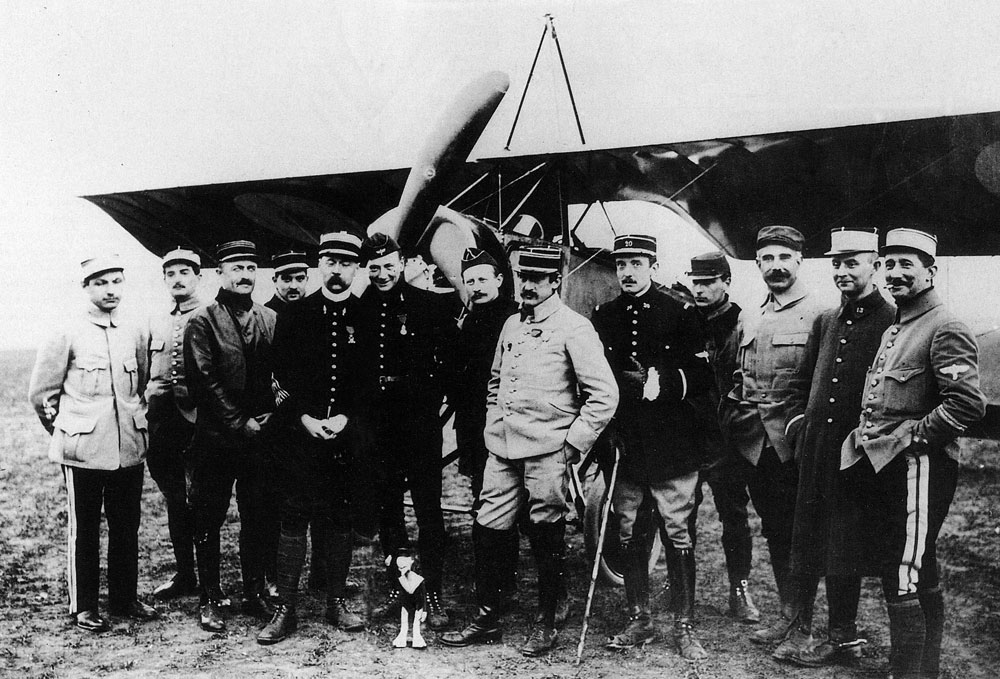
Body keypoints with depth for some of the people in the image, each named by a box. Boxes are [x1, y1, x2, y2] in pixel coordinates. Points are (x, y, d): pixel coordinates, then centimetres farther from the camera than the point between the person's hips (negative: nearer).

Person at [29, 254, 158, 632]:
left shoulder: (137, 334, 8)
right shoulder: (68, 334, -4)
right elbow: (41, 391, 3)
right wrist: (66, 431, 8)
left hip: (129, 448, 4)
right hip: (83, 451, -4)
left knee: (127, 528, 9)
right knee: (83, 530, 4)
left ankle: (124, 597, 22)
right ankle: (83, 607, 14)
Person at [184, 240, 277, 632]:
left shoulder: (270, 320, 10)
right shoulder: (202, 322, -3)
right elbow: (203, 381, -10)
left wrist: (271, 415, -4)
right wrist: (240, 423, -12)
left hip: (260, 437, 4)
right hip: (217, 440, -4)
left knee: (257, 519, 10)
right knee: (209, 521, 4)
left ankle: (255, 595, 21)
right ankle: (211, 601, 14)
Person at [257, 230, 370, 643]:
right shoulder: (294, 316, 5)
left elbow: (375, 378, 2)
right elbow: (282, 376, 1)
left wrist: (346, 417, -9)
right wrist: (306, 418, -10)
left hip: (348, 437, 1)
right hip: (299, 435, -1)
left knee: (341, 520, 8)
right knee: (293, 521, 0)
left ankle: (336, 603, 20)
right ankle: (285, 609, 7)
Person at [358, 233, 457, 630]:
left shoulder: (431, 305, -3)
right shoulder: (359, 310, 6)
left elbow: (451, 357, -2)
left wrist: (434, 399, -7)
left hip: (420, 422, -4)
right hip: (377, 425, 4)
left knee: (428, 510, -1)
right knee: (386, 509, 12)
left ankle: (433, 595, 7)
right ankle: (395, 588, 24)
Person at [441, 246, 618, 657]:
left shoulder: (574, 329, -8)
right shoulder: (511, 325, 13)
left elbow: (604, 395, -12)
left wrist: (574, 443, -11)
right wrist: (493, 425, 15)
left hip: (546, 452, -6)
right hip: (502, 449, 6)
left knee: (547, 540, 4)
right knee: (486, 531, 7)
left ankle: (546, 625, 19)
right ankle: (487, 619, 21)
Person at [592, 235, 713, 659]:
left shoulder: (679, 314, -1)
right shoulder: (603, 318, 9)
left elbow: (702, 377, -3)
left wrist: (662, 382, -18)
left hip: (670, 444, -3)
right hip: (624, 444, 4)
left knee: (677, 532, 0)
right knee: (628, 532, 8)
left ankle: (684, 626, 11)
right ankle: (639, 620, 21)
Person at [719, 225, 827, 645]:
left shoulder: (818, 315, -5)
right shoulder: (747, 318, 14)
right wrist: (732, 417, 12)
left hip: (795, 447, -6)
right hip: (753, 445, 6)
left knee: (800, 532, 0)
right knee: (773, 530, 14)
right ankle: (788, 611, 25)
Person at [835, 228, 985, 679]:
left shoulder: (946, 329, -12)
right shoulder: (893, 330, 17)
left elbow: (968, 404, -22)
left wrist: (913, 436, -16)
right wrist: (869, 436, 11)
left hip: (917, 467, -9)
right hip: (881, 467, 9)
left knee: (903, 581, -7)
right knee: (922, 577, 18)